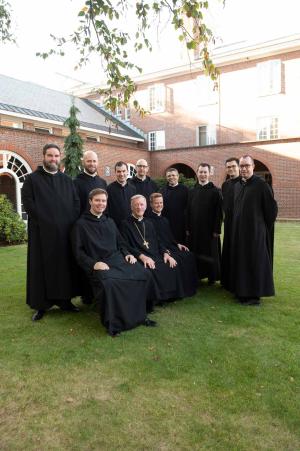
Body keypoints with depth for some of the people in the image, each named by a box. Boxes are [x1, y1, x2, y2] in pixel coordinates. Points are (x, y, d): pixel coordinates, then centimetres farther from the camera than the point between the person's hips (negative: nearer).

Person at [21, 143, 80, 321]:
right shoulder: (32, 179, 2)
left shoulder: (67, 180, 13)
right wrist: (45, 220, -12)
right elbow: (28, 203, -7)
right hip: (42, 232, -3)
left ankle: (64, 299, 18)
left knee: (65, 265, 7)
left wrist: (71, 222, -3)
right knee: (43, 267, 1)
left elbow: (76, 202, 10)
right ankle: (41, 305, 9)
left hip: (65, 232, 4)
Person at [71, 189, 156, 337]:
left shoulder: (109, 222, 23)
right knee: (109, 283, -39)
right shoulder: (81, 224, 5)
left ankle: (139, 315, -3)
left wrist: (127, 254, 4)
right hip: (98, 264, -5)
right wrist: (93, 264, -16)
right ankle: (113, 323, -19)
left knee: (144, 275, -19)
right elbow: (78, 252, -1)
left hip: (117, 259, 6)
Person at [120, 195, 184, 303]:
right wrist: (142, 256, -21)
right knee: (152, 270, -33)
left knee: (172, 267, -20)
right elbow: (126, 246, -7)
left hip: (155, 256, 5)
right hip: (138, 259, -5)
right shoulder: (126, 224, 4)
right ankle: (155, 298, -16)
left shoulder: (148, 223, 23)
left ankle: (169, 295, -4)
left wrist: (165, 253, 0)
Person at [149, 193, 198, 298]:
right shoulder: (149, 220, -4)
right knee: (178, 259, -28)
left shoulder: (165, 220, 22)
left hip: (171, 247, 8)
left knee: (189, 256, -12)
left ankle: (190, 288, -3)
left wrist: (177, 244, 7)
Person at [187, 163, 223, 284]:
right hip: (195, 229, 4)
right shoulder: (192, 191, 8)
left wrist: (217, 229, -13)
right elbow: (188, 211, 8)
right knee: (196, 253, 9)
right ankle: (198, 275, 21)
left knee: (211, 253, 5)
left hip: (209, 229, -3)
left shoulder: (215, 191, -4)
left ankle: (212, 277, 18)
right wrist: (188, 228, 3)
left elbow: (218, 212, -7)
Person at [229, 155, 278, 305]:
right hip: (238, 231, 7)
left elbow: (271, 208, -9)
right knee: (240, 260, 11)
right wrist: (235, 225, 11)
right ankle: (242, 290, 23)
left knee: (255, 261, 1)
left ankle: (255, 294, 11)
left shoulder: (261, 184, -10)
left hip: (255, 231, -7)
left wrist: (265, 227, -5)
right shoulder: (237, 186, 9)